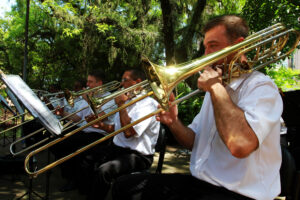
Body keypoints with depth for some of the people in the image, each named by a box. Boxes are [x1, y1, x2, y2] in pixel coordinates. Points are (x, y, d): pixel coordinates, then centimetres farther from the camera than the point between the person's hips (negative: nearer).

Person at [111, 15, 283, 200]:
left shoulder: (261, 86, -14)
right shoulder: (216, 88, 14)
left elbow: (240, 145, -32)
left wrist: (216, 87, -20)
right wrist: (174, 123, -5)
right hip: (200, 182, 8)